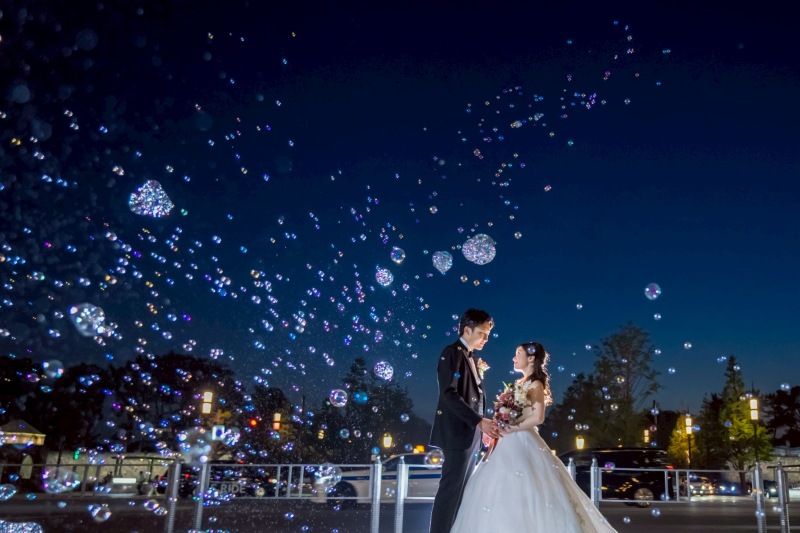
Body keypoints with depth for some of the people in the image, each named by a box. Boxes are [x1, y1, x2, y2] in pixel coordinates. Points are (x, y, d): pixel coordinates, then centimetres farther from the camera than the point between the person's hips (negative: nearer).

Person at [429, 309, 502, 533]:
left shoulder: (472, 358, 17)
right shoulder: (452, 353, -10)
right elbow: (449, 394, -20)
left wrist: (484, 423, 5)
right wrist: (479, 421, -24)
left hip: (472, 433, 9)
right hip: (458, 433, -9)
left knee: (462, 491, 10)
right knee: (450, 489, -6)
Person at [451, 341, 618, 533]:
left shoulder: (535, 384, -8)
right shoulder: (519, 384, 16)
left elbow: (538, 418, -19)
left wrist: (512, 429, -14)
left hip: (523, 443, -9)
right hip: (509, 444, 9)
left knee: (524, 492, -7)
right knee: (504, 492, 8)